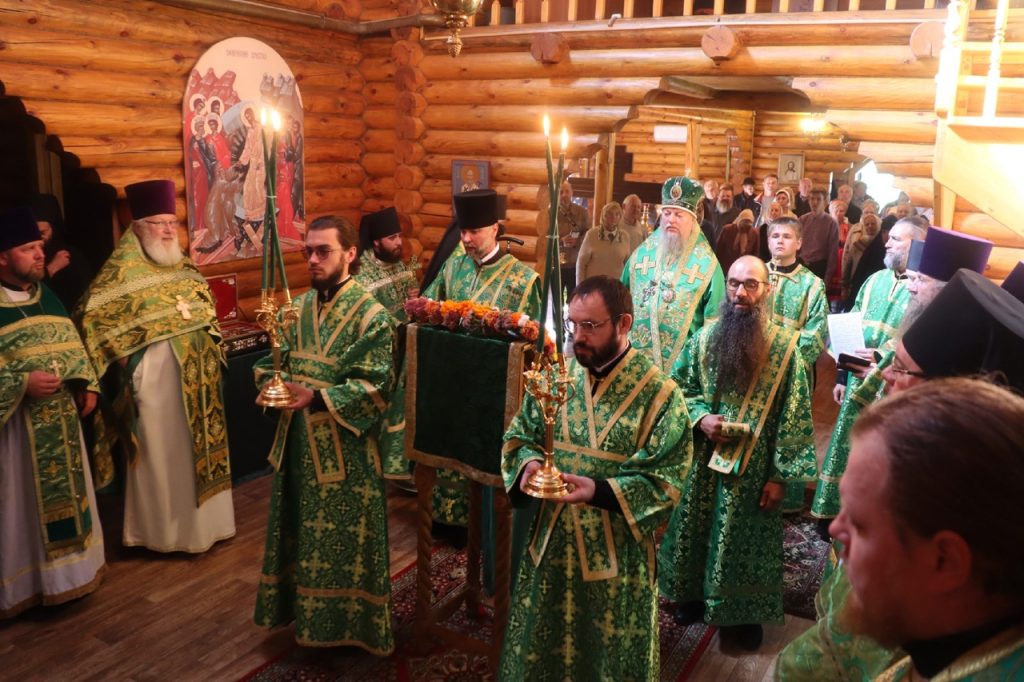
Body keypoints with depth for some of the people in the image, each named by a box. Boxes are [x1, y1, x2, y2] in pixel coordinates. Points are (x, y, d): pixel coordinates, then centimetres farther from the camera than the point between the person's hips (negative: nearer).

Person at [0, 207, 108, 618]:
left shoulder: (46, 295, 9)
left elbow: (72, 346, 14)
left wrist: (86, 385, 1)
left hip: (60, 419, 7)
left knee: (66, 495, 16)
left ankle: (66, 569, 32)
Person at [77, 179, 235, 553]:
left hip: (195, 373, 7)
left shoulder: (182, 265, 10)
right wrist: (122, 352, -15)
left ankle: (201, 520, 29)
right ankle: (165, 531, 15)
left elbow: (206, 304, 22)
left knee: (198, 447, 14)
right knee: (161, 454, 2)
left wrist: (207, 338, 8)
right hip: (154, 375, -7)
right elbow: (89, 315, -13)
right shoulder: (123, 269, -10)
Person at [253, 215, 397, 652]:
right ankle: (300, 608, 39)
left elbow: (376, 385, -19)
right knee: (300, 530, 19)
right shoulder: (298, 307, 6)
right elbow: (275, 360, 13)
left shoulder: (370, 315, -14)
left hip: (344, 446, -6)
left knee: (346, 537, 7)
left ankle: (350, 623, 25)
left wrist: (317, 397, -27)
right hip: (297, 439, 6)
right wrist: (270, 381, -11)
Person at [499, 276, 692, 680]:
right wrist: (528, 463, -15)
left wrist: (599, 491, -26)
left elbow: (666, 480, -14)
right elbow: (521, 434, 8)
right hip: (551, 543, 4)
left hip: (615, 554, -4)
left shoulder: (658, 394, -14)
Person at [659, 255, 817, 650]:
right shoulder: (706, 336, -2)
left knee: (743, 541, 11)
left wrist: (780, 474, -9)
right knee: (696, 532, 17)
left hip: (754, 468, -2)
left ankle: (742, 614, 32)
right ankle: (693, 595, 39)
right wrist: (700, 418, -13)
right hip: (703, 461, 3)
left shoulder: (785, 345, -10)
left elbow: (794, 417, -8)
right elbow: (679, 388, 7)